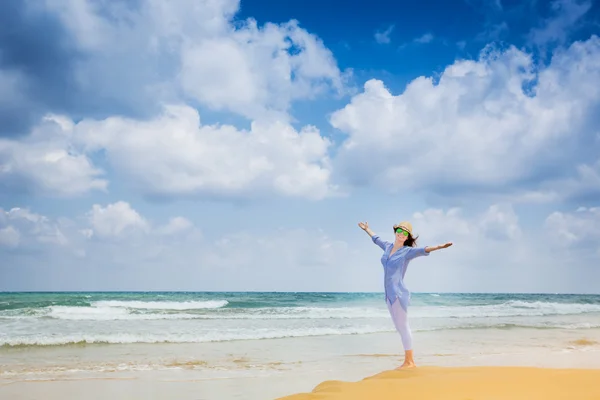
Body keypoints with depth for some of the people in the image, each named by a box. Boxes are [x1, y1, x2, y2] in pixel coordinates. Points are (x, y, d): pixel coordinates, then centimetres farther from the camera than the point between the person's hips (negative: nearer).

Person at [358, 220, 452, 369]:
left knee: (403, 327, -4)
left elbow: (423, 250, -23)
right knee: (400, 328, 9)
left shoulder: (407, 251, -6)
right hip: (389, 294, 7)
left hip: (399, 293, -7)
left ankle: (409, 362, 2)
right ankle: (410, 362, 14)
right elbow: (376, 239, 33)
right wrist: (366, 229, 49)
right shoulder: (388, 247, 13)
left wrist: (439, 246, -40)